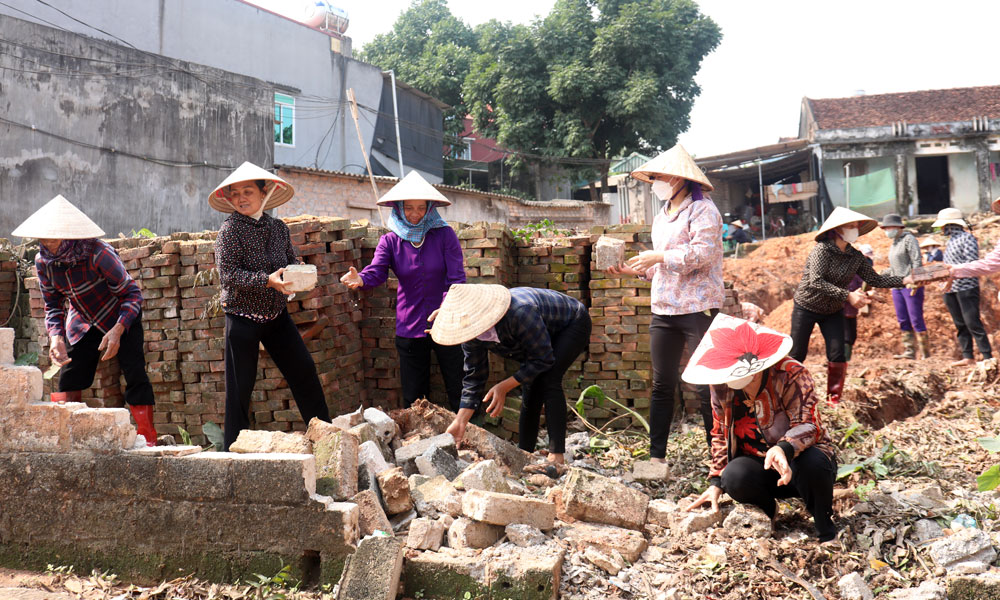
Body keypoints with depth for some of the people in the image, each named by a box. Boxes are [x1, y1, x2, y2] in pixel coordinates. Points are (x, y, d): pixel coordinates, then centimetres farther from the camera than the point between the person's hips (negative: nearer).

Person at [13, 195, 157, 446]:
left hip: (121, 320, -5)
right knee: (68, 378, -1)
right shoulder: (43, 261, -13)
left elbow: (132, 293, -24)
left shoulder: (97, 253, -30)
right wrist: (56, 337, -19)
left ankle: (147, 440, -10)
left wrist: (117, 331, -36)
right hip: (82, 324, 5)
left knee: (135, 375, -16)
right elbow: (53, 305, 0)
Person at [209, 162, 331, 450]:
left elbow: (292, 259, 17)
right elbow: (228, 275, -18)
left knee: (304, 370, 5)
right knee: (240, 386, 1)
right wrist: (268, 280, -27)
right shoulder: (230, 229, -11)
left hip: (276, 314, 5)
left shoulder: (278, 227, 5)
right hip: (242, 316, -5)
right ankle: (235, 447, 13)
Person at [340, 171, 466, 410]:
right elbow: (376, 272, -14)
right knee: (413, 401, 11)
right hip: (409, 327, 2)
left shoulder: (444, 235, -5)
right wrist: (359, 280, -38)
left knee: (460, 394, 3)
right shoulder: (390, 241, 1)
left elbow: (456, 279, -10)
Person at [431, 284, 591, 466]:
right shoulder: (471, 335, -22)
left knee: (548, 380, -24)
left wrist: (504, 387, -32)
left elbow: (543, 359, -33)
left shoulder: (520, 312, -44)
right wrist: (459, 422, -20)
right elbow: (473, 379, -12)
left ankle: (557, 455, -24)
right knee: (530, 387, -1)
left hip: (573, 323, -7)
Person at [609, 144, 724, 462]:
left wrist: (659, 257, -15)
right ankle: (656, 456, 14)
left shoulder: (702, 209, -5)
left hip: (698, 308, -8)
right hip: (663, 310, 8)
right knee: (662, 385, 8)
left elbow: (702, 253, -18)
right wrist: (633, 269, 10)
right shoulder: (662, 217, 20)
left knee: (706, 386, -4)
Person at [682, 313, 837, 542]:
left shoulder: (790, 374, -18)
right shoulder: (721, 387, -3)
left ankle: (827, 534, -9)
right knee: (734, 476, -32)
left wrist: (783, 449, -50)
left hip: (797, 459, -2)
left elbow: (807, 424, -27)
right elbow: (721, 435, 7)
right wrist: (716, 482, -4)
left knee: (812, 463, -39)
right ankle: (768, 511, 4)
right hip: (760, 467, 3)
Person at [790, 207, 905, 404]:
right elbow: (816, 281, -31)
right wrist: (848, 295, -36)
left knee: (837, 356, -4)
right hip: (806, 307, -5)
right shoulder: (822, 249, -21)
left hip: (833, 312, 5)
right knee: (797, 355, -1)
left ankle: (834, 399, 10)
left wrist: (904, 281, -14)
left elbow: (875, 280, -1)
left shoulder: (855, 257, -2)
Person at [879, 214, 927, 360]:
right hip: (897, 286, 9)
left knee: (916, 319, -8)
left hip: (911, 285, -9)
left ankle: (924, 351, -4)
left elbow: (917, 262, -14)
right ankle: (909, 351, 7)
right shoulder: (894, 244, 20)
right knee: (903, 321, 5)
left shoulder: (909, 239, -5)